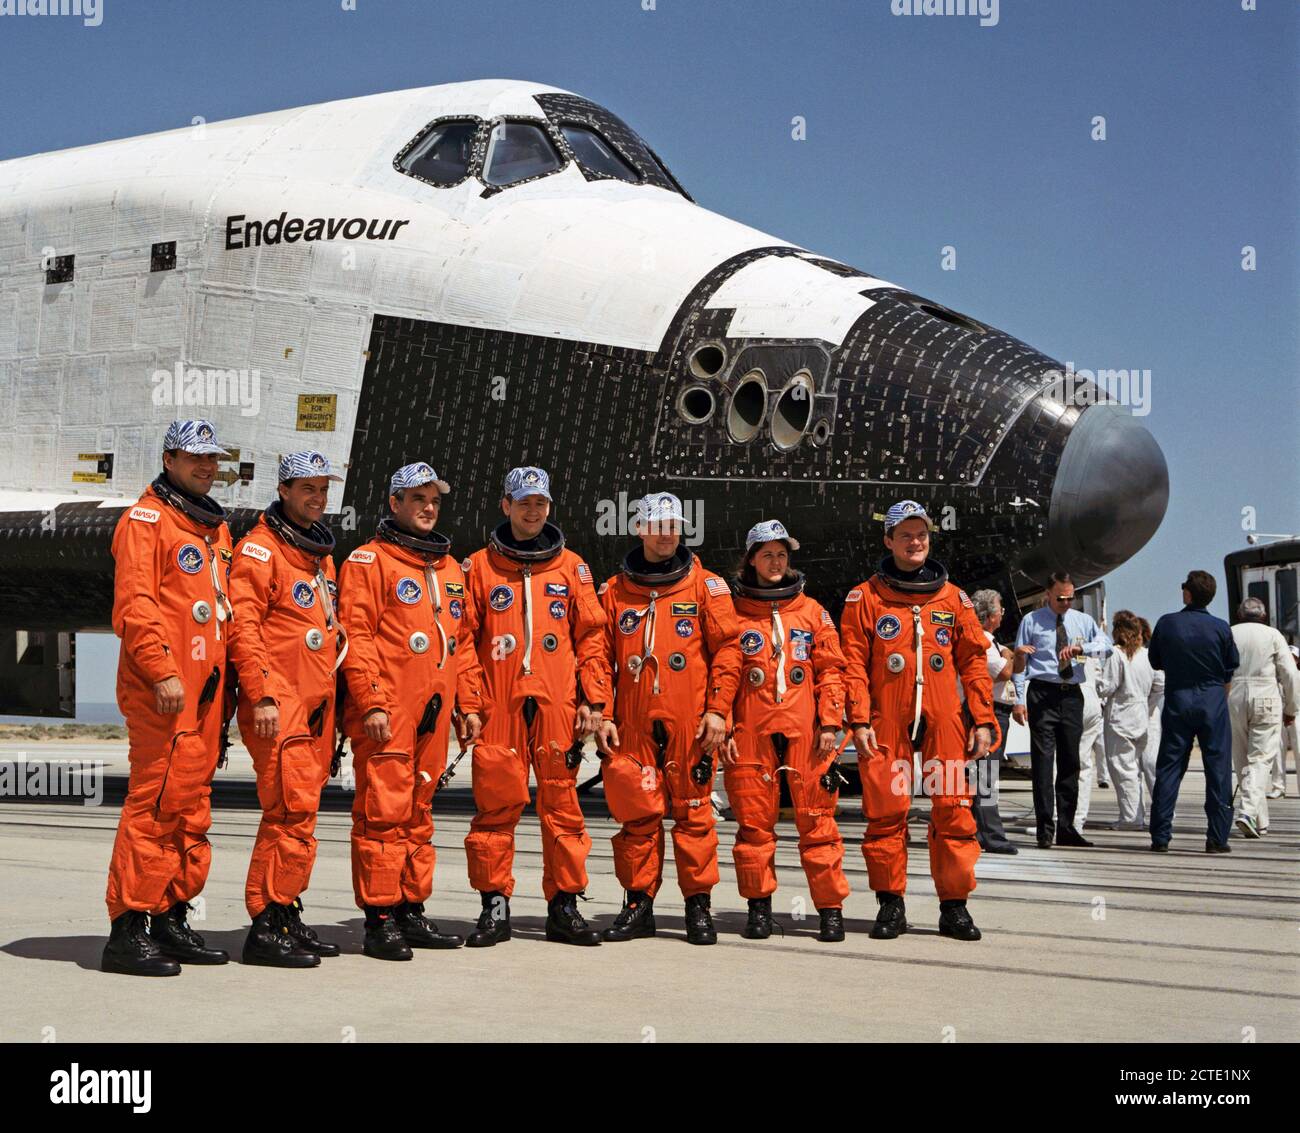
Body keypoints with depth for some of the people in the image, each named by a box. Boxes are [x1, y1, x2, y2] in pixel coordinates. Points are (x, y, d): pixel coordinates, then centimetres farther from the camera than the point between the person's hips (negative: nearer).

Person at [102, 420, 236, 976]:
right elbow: (134, 605, -15)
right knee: (156, 801, -11)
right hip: (163, 695, -9)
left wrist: (225, 682, 18)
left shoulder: (216, 528, 21)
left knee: (191, 807, 11)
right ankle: (128, 928, -7)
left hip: (205, 693, 9)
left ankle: (171, 919, 18)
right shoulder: (145, 520, -5)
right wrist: (161, 671, -22)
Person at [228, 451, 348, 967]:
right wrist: (262, 696, -20)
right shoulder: (260, 548, -5)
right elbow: (244, 626, -13)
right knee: (291, 812, -13)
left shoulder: (321, 554, 21)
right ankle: (266, 926, -9)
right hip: (279, 706, -8)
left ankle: (286, 915, 17)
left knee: (299, 811, 10)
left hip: (318, 705, 8)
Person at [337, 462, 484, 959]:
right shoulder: (369, 560, -2)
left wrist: (469, 703, 16)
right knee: (384, 810, -8)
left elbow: (461, 641, 23)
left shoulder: (449, 568, 20)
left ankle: (411, 912, 17)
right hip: (388, 712, -7)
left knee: (418, 812, 11)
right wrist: (371, 702, -17)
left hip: (433, 712, 7)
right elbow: (356, 635, -10)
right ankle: (380, 920, -5)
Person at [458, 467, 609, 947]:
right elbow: (462, 638, 6)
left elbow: (591, 635, 11)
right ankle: (494, 906, 7)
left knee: (561, 802, 2)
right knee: (496, 803, -1)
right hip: (498, 705, -1)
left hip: (557, 705, 1)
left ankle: (564, 906, 9)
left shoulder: (571, 566, 12)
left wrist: (593, 698, 3)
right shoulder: (479, 566, 9)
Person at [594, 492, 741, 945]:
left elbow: (726, 649, 3)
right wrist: (601, 716, 3)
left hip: (691, 723, -2)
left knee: (694, 811, 0)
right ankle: (638, 904, 11)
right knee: (638, 814, 2)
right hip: (633, 725, 2)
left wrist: (717, 708, -5)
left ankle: (699, 905, 8)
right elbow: (600, 658, 11)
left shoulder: (706, 586, 7)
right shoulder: (614, 592, 12)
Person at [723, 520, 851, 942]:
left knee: (816, 818, -2)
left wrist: (830, 722, -1)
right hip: (750, 733, 0)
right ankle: (759, 907, 12)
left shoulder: (812, 611, 12)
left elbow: (830, 669, 9)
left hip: (804, 732, 0)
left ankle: (831, 908, 4)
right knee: (753, 820, 2)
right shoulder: (734, 614, 9)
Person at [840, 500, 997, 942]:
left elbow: (974, 662, 12)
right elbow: (853, 664, 1)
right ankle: (891, 904, 8)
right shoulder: (865, 598, 7)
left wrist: (983, 720, 5)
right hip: (886, 721, -1)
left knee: (953, 810, -2)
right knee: (886, 810, -2)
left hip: (943, 720, 2)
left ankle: (954, 906, 7)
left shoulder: (953, 598, 13)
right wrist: (859, 721, -8)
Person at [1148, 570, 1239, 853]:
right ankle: (1217, 838, 2)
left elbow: (1155, 662, 7)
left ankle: (1160, 837, 5)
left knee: (1168, 769, 6)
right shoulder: (1221, 628, -7)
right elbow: (1231, 668, 4)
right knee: (1218, 769, 4)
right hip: (1213, 702, -1)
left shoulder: (1166, 624, -5)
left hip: (1177, 701, 1)